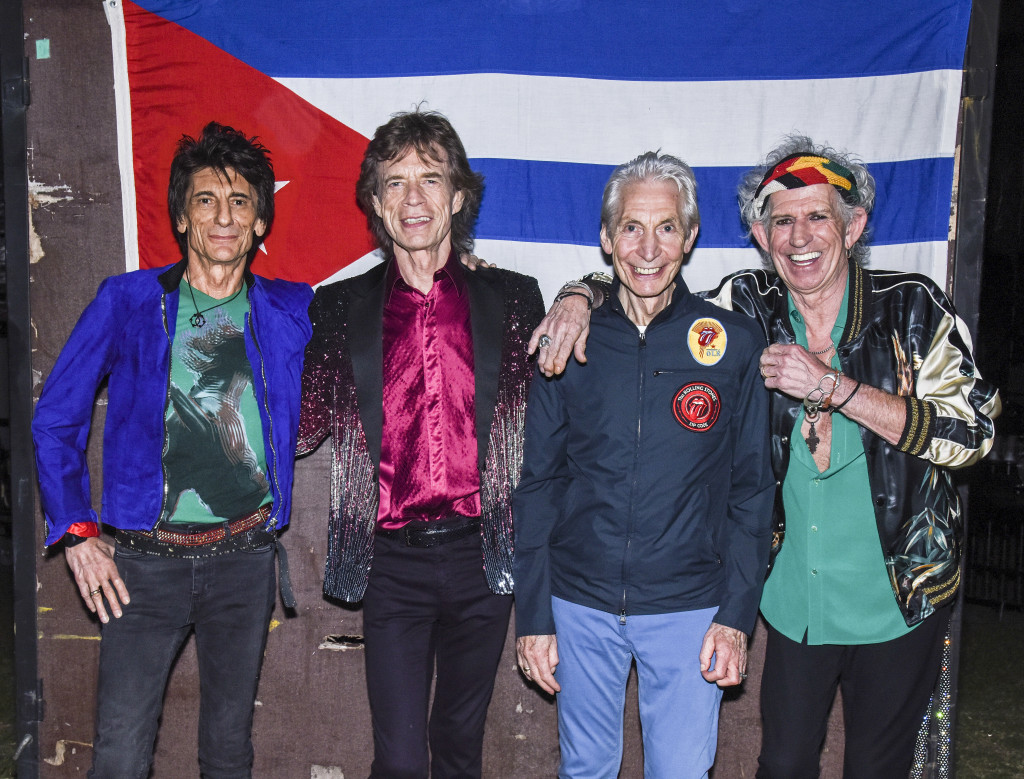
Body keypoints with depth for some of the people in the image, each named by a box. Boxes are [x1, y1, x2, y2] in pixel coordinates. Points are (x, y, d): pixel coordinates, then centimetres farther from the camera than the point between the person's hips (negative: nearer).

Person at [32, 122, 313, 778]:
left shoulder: (290, 312, 2)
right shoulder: (127, 303, 0)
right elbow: (55, 420, 4)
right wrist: (75, 532, -2)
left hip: (245, 558, 2)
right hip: (146, 561, -1)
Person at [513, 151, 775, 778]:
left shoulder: (735, 343, -3)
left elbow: (753, 490, 0)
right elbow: (537, 486, 3)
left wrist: (736, 615, -6)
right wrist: (533, 616, 1)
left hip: (688, 610, -1)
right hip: (580, 606, 1)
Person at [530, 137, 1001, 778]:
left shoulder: (914, 309, -9)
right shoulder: (747, 309, -5)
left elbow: (972, 433, -16)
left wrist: (832, 386, -23)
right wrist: (580, 298, -15)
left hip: (901, 602, -1)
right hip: (793, 603, 1)